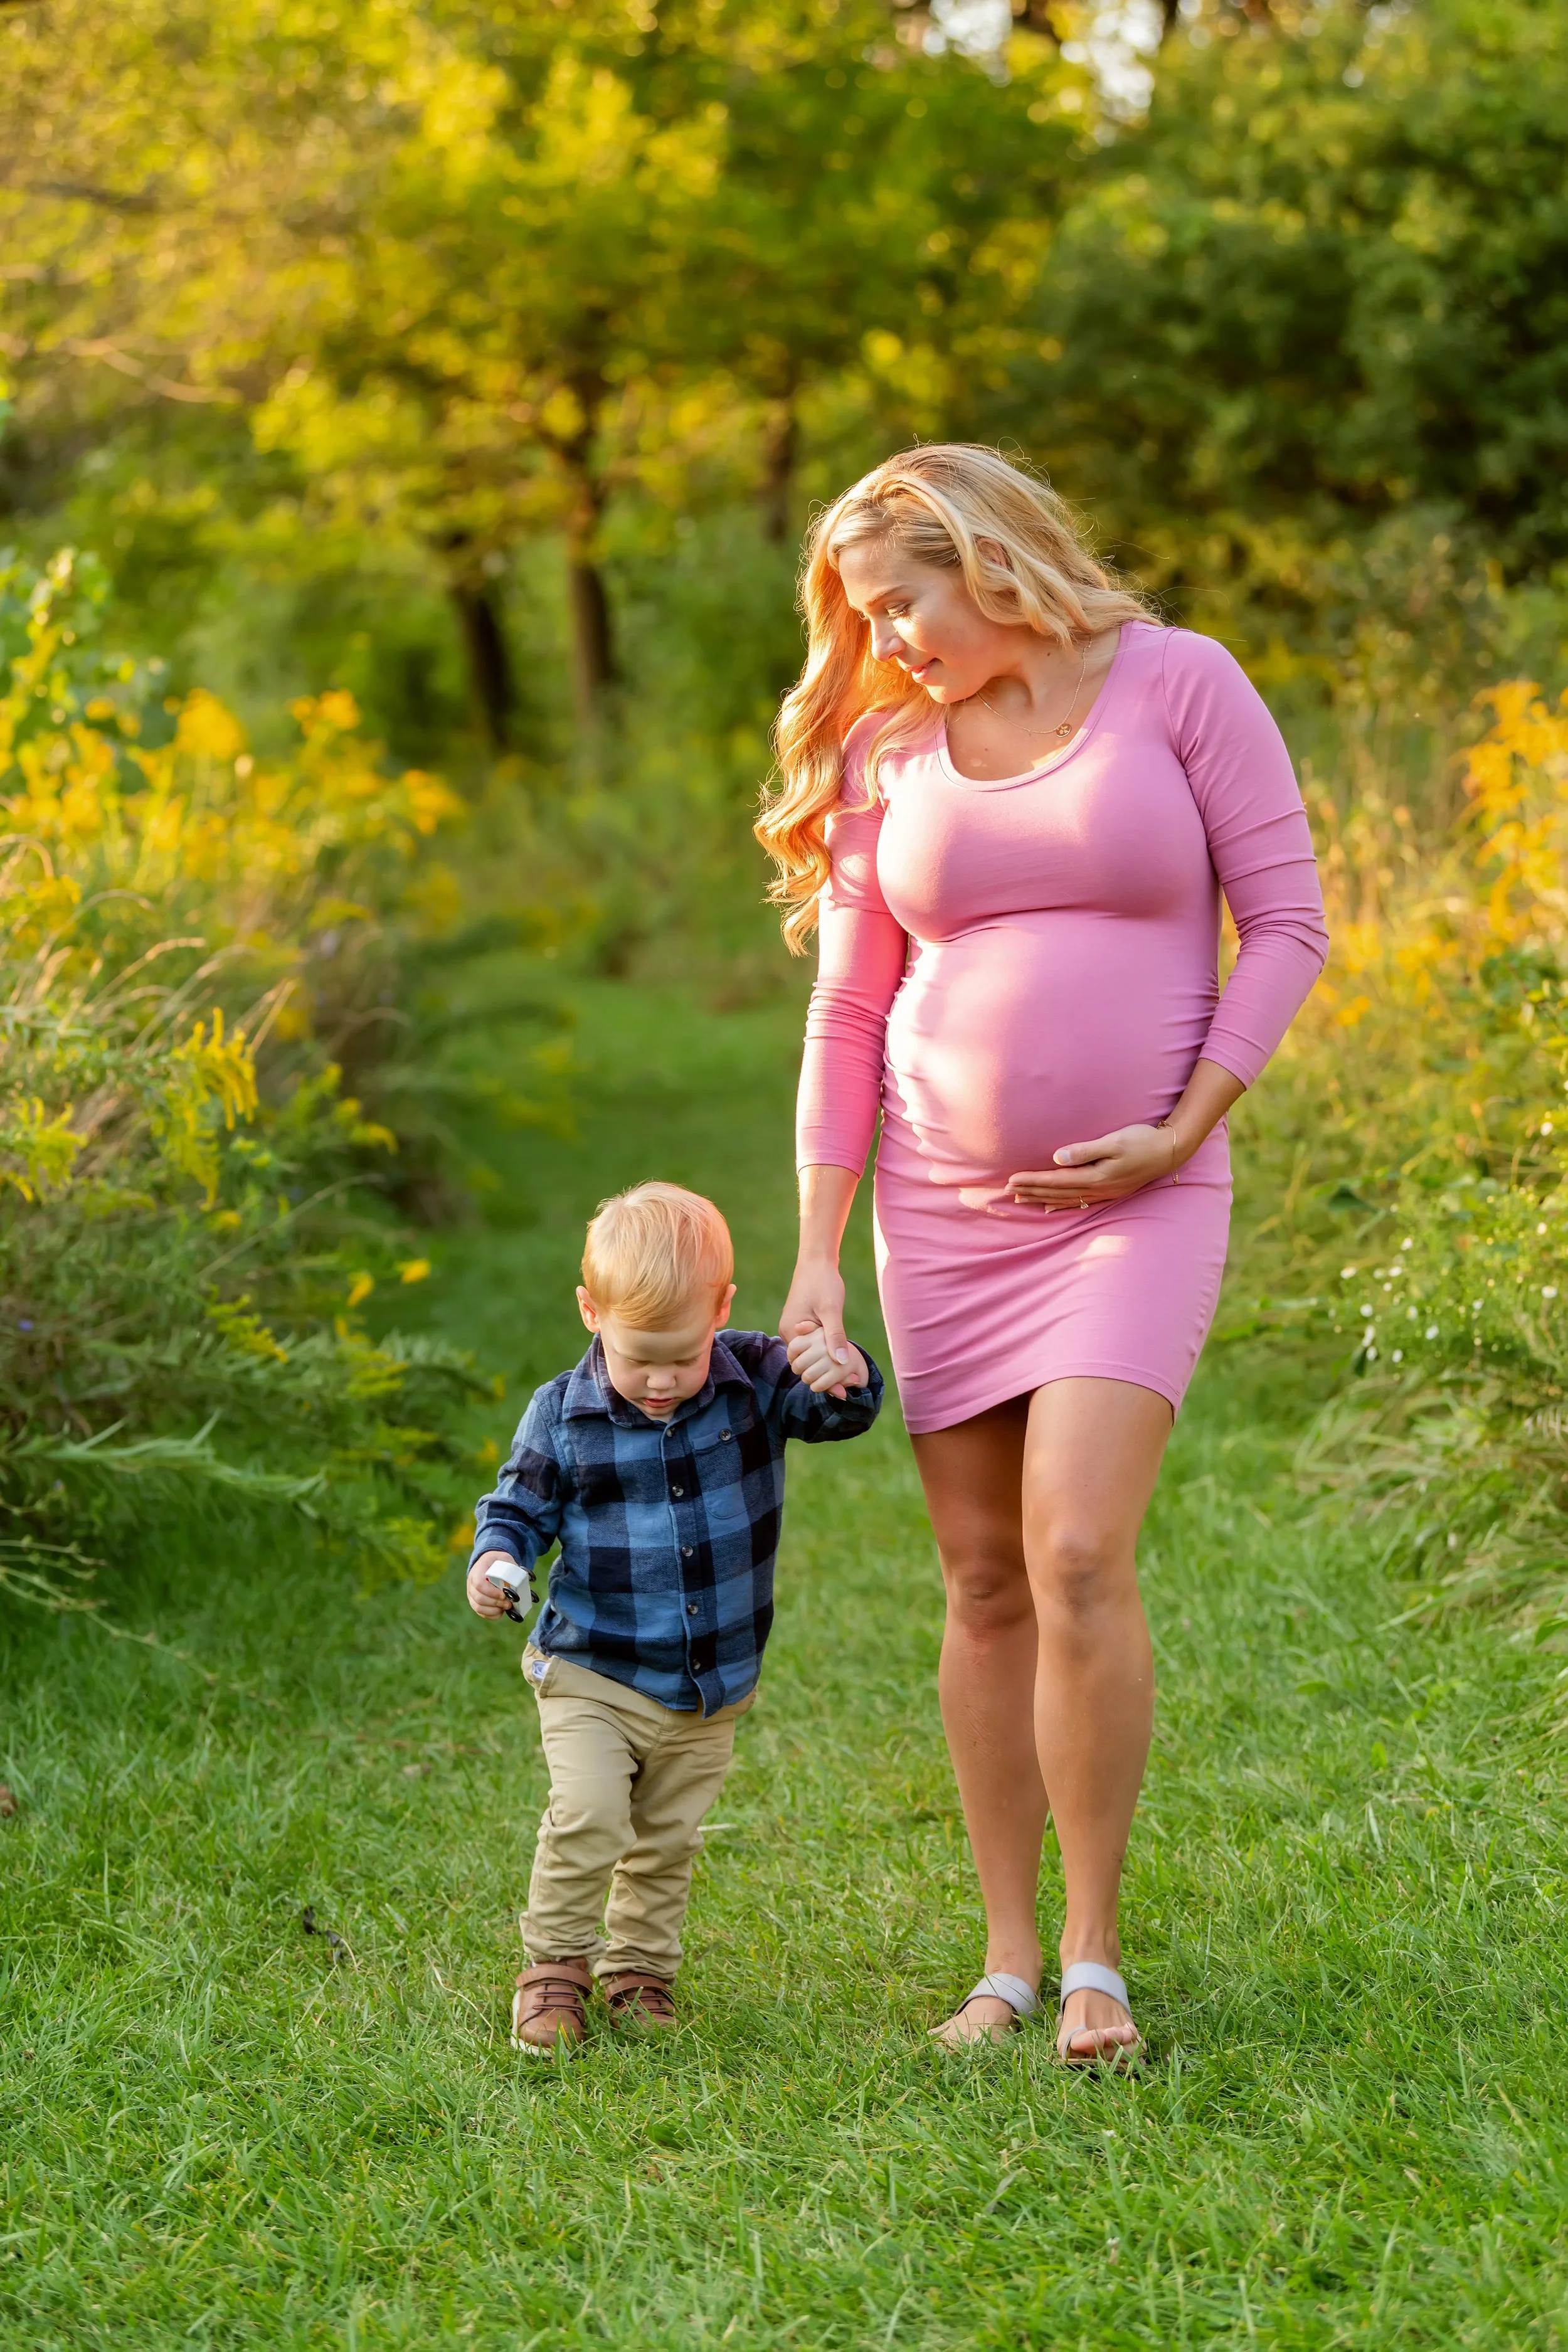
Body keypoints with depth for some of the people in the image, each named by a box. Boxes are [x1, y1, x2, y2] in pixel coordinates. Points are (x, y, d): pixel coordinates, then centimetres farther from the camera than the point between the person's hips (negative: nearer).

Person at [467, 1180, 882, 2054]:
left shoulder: (753, 1381, -7)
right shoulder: (563, 1416, -9)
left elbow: (841, 1413, -12)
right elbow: (520, 1507, 1)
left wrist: (845, 1374, -36)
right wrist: (496, 1562, -20)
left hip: (712, 1688, 2)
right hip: (594, 1677, -2)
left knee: (669, 1843, 14)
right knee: (587, 1819, -18)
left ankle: (640, 1972, 32)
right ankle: (555, 1969, 0)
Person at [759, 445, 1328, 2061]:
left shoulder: (1179, 683, -3)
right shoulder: (886, 752, 7)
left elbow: (1286, 921, -3)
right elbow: (847, 1010, 8)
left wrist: (1182, 1129, -12)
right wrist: (815, 1256, 3)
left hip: (1134, 1201, -4)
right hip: (944, 1204, 4)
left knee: (1079, 1555, -16)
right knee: (982, 1581, 4)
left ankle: (1094, 1955, -2)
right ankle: (1008, 1958, 15)